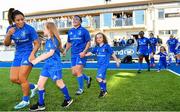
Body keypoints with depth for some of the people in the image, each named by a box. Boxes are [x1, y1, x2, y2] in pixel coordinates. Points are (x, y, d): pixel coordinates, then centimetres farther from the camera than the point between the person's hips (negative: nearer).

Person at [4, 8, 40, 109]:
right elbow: (6, 44, 3)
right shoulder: (10, 28, 1)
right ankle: (33, 87, 26)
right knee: (13, 79, 4)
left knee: (22, 78, -8)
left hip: (28, 54, -6)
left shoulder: (30, 29, -14)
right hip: (18, 55, 6)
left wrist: (32, 54, -24)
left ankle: (25, 101, 12)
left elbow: (37, 43, -9)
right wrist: (8, 34, -16)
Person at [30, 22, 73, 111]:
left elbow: (51, 53, -19)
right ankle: (41, 105, 16)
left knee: (59, 83, 3)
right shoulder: (48, 40, 14)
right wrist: (36, 59, 15)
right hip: (47, 64, 9)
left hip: (54, 65, -9)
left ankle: (68, 99, 25)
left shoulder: (54, 39, -12)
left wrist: (38, 60, -17)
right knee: (40, 84, 6)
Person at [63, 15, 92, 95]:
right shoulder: (70, 31, 12)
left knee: (78, 71, -9)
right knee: (74, 72, 7)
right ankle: (87, 78, 32)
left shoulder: (84, 31, -4)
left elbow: (88, 42, -5)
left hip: (81, 54, -6)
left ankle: (81, 88, 10)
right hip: (73, 54, 6)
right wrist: (65, 50, 4)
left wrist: (84, 52, -17)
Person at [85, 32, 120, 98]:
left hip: (104, 64, -6)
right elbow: (91, 52, 12)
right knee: (103, 78, 16)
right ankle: (105, 90, 31)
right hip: (99, 64, 6)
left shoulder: (106, 46, -8)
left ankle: (103, 90, 0)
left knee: (98, 77, -17)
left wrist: (117, 61, 3)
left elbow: (112, 53, -3)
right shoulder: (97, 47, 7)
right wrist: (84, 55, -1)